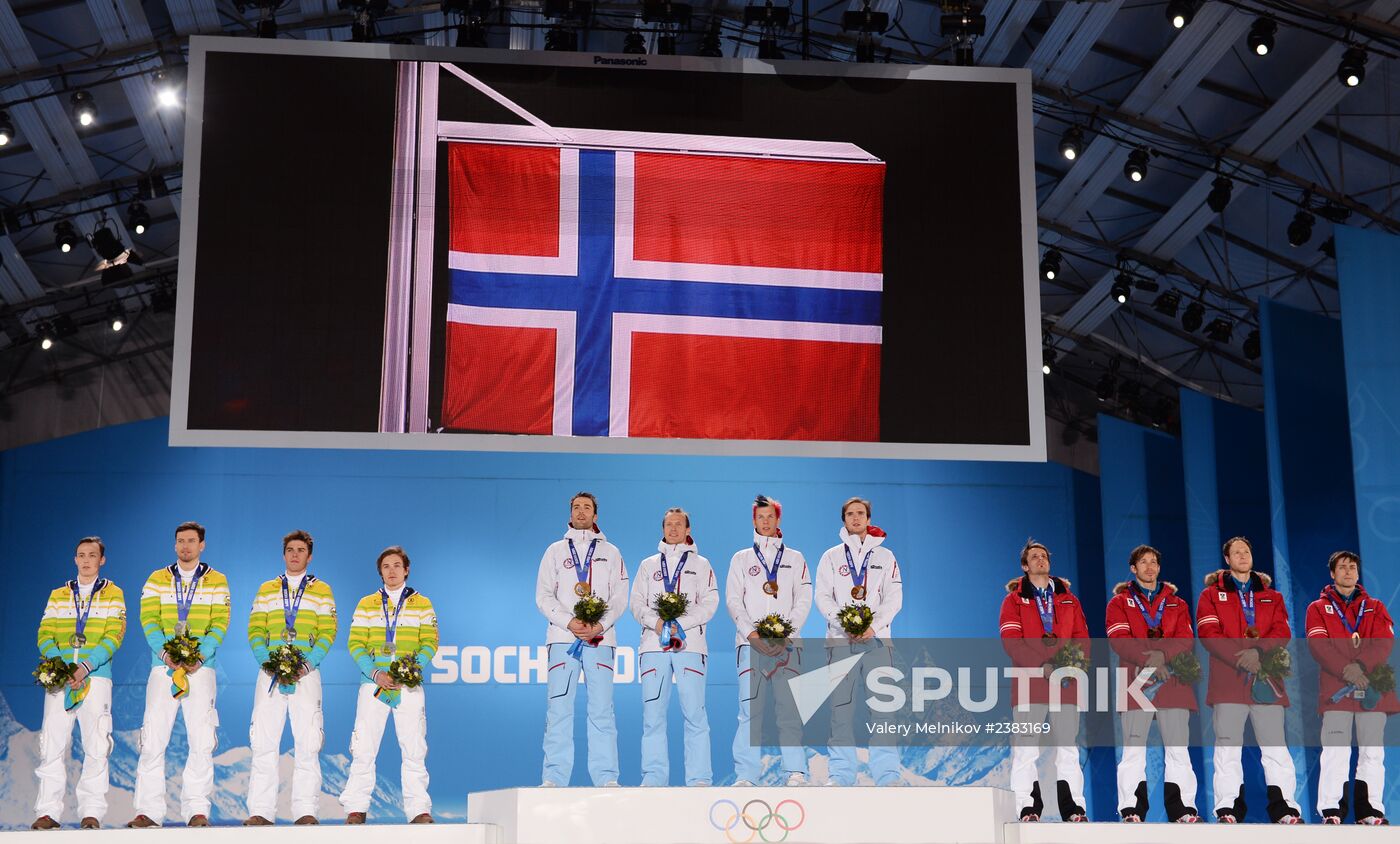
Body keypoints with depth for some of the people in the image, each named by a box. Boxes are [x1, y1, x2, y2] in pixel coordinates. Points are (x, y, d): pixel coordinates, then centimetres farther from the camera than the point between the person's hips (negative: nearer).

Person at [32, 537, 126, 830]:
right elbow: (45, 634, 8)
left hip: (96, 677, -2)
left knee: (96, 746, -6)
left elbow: (113, 636, -1)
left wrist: (85, 666, -15)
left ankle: (92, 812, -3)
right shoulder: (58, 596, 19)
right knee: (52, 744, -4)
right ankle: (48, 811, 0)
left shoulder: (113, 594, 10)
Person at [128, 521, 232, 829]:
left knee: (202, 741, -4)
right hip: (163, 665, 1)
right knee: (152, 739, -4)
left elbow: (219, 624, 1)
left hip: (201, 667, -1)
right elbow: (149, 620, 2)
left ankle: (196, 809, 2)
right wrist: (164, 651, -15)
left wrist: (201, 655, -15)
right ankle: (149, 811, 1)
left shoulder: (216, 581, 10)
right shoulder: (156, 580, 13)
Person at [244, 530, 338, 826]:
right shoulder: (266, 590, 16)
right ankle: (260, 810, 1)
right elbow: (255, 630, 8)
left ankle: (305, 810, -1)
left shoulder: (321, 590, 11)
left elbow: (328, 632, 3)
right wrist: (266, 661, -9)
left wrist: (309, 663, -11)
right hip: (270, 674, 2)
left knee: (307, 744, -4)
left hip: (306, 674, -1)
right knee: (263, 743, -2)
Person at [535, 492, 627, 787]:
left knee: (601, 709, -4)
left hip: (600, 638, 0)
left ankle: (606, 776, -2)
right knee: (559, 709, -4)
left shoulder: (610, 552, 16)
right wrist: (568, 622, -9)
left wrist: (601, 625, -10)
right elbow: (543, 596, 7)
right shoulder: (556, 551, 16)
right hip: (563, 638, 0)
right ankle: (554, 777, -2)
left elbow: (619, 597, 8)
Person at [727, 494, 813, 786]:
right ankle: (745, 775, -7)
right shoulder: (741, 558, 16)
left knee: (789, 707, -5)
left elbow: (804, 600, 7)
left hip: (786, 644, 0)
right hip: (751, 643, 0)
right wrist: (751, 632, -9)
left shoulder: (795, 558, 17)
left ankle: (796, 771, -4)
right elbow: (733, 600, 7)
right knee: (750, 708, -7)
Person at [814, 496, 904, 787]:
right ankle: (840, 773, 2)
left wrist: (874, 626, -11)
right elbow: (823, 597, 4)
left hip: (876, 639, 0)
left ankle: (888, 773, -6)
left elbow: (894, 598, 5)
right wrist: (844, 623, -13)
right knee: (841, 708, -2)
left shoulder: (885, 556, 14)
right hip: (841, 640, 0)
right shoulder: (831, 557, 14)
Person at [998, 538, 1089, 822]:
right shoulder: (1014, 599, 10)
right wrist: (1042, 665, -15)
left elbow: (1082, 637, 12)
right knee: (1026, 748, -6)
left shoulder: (1068, 599, 19)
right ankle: (1028, 808, -4)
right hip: (1030, 681, -2)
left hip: (1066, 682, 2)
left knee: (1068, 747, 1)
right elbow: (1011, 640, -3)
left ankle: (1073, 808, 3)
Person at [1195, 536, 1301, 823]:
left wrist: (1258, 652, -15)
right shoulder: (1212, 594, 10)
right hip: (1228, 678, -2)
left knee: (1275, 746, -2)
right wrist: (1241, 659, -14)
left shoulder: (1272, 596, 18)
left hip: (1267, 680, 2)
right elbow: (1208, 633, -3)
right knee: (1228, 746, -2)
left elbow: (1282, 631, 4)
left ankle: (1284, 807, 1)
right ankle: (1228, 807, 0)